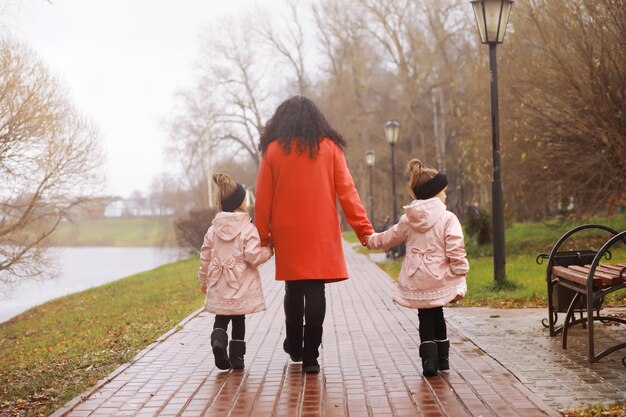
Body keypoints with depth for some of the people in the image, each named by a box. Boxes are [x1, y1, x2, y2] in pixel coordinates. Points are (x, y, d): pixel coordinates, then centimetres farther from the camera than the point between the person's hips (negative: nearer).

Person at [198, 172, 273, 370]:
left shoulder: (213, 229, 3)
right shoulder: (248, 229, -11)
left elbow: (205, 258, 8)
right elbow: (253, 256, -18)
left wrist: (204, 280, 21)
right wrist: (268, 251, 1)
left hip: (219, 286, 3)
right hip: (241, 286, -3)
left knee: (221, 318, 14)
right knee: (238, 320, 10)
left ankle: (218, 340, -13)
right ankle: (236, 356, 10)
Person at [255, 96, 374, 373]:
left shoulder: (273, 149, 2)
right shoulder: (329, 147, 2)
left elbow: (262, 199, 2)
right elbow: (347, 192, -2)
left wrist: (263, 236, 9)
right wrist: (364, 229, 0)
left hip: (287, 235, 1)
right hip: (321, 236, -1)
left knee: (293, 290, 15)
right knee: (316, 292, 1)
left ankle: (294, 347, 29)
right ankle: (310, 356, -1)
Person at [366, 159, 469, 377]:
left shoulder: (407, 220, 5)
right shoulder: (448, 218, -9)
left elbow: (388, 238, 21)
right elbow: (455, 252, -15)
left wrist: (370, 239, 42)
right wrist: (460, 282, -8)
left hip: (415, 282, 2)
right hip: (439, 280, -2)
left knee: (426, 317, 16)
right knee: (436, 315, 19)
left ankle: (430, 358, 5)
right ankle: (441, 357, 27)